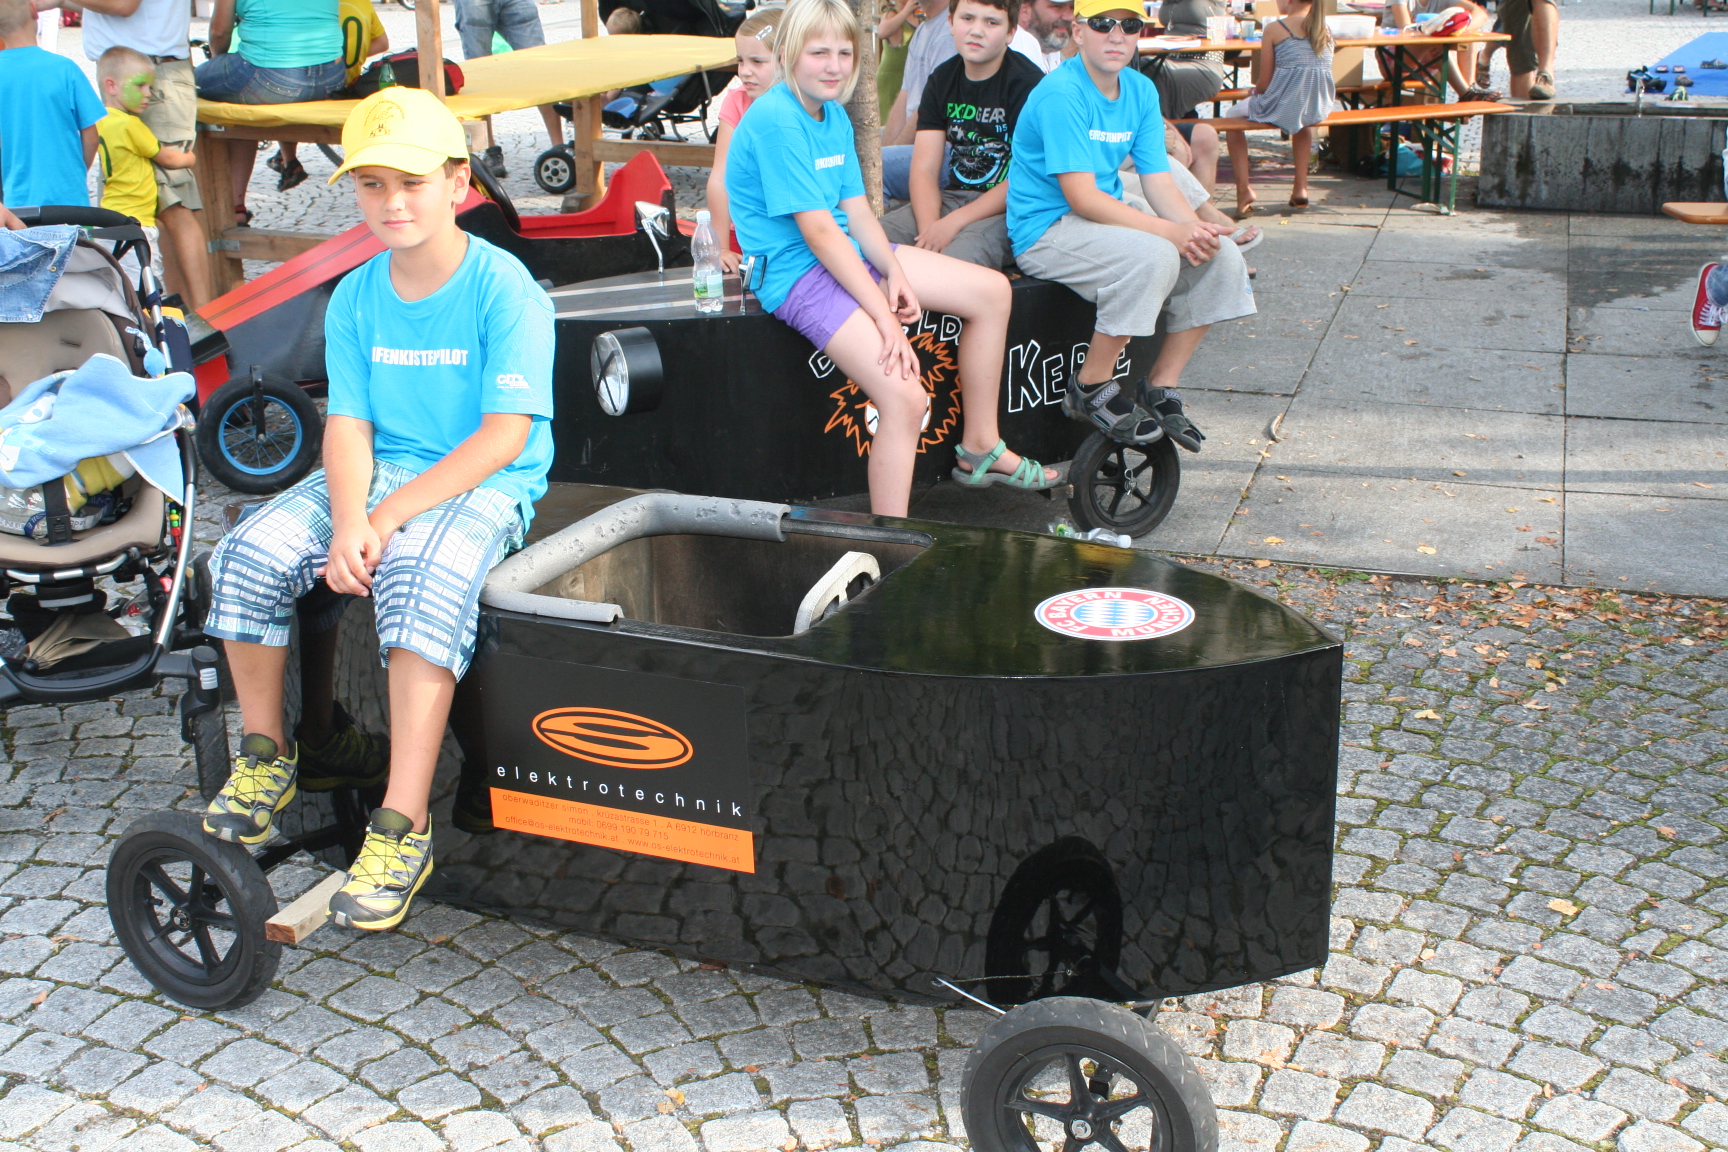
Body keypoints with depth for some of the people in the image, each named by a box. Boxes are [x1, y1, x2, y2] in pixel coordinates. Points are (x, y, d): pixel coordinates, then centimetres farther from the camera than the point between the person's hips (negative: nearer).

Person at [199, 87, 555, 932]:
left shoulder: (503, 289, -11)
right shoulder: (356, 298, 6)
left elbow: (504, 435, -16)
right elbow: (348, 424, 2)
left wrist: (390, 516, -20)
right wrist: (348, 522, -19)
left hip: (484, 484, -5)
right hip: (377, 473, 6)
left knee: (423, 576, -37)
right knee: (249, 554, -17)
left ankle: (403, 826, -35)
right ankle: (265, 756, 5)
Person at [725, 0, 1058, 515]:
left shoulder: (835, 115, 11)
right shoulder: (775, 120, -18)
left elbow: (857, 210, 9)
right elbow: (818, 231, -22)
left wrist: (896, 273, -10)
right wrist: (884, 317, -23)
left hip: (848, 254, 10)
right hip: (794, 272, -10)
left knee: (991, 291, 9)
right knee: (904, 396, -26)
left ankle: (980, 447, 19)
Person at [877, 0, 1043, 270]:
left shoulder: (1028, 83, -10)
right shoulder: (942, 79, 9)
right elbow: (925, 169, 4)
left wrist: (954, 222, -19)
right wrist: (929, 229, -16)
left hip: (1007, 210, -6)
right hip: (952, 197, 6)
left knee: (955, 260, -36)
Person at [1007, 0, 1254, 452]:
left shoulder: (1142, 92, 7)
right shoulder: (1061, 95, -18)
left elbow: (1157, 181, 3)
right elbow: (1082, 197, -24)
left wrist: (1195, 228, -18)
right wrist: (1172, 232, -28)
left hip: (1112, 215, 8)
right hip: (1045, 230, -8)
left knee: (1222, 256, -6)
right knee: (1154, 257, -32)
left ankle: (1162, 388, 3)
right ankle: (1091, 388, -14)